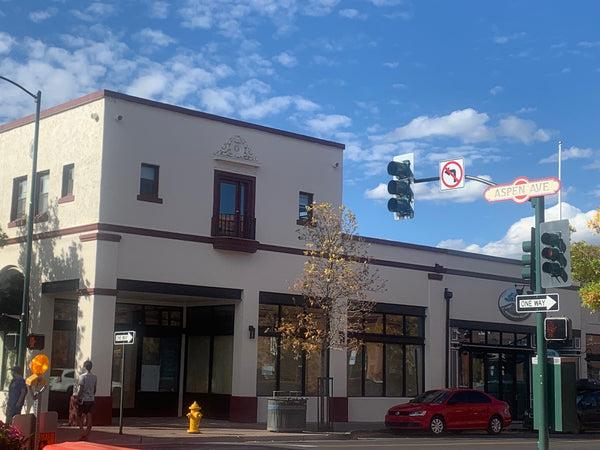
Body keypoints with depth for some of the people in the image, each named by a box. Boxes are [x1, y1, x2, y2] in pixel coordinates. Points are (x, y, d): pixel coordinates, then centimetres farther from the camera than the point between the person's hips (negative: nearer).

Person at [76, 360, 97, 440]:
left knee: (79, 416, 6)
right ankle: (86, 435, 6)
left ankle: (82, 431, -10)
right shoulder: (94, 377, 6)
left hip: (83, 400, -5)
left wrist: (77, 399, -10)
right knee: (89, 417, 5)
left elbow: (81, 389, -16)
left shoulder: (83, 377, -12)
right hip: (91, 400, 5)